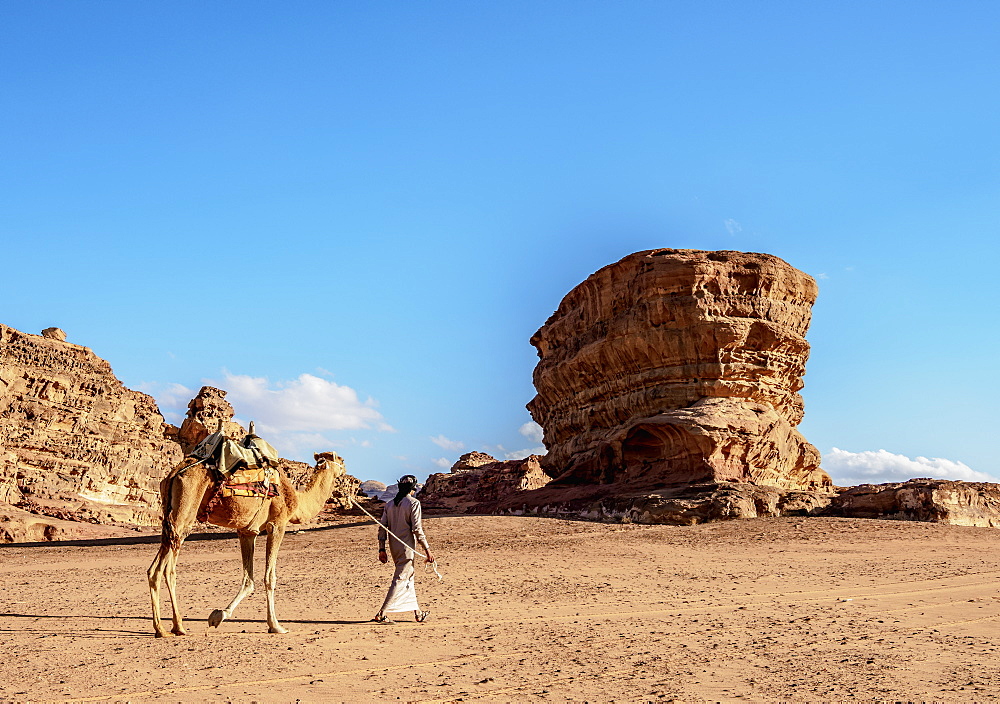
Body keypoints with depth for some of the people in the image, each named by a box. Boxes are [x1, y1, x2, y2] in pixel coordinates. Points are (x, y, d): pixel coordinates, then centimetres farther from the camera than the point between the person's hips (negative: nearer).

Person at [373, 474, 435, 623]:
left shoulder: (389, 504, 9)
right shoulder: (413, 503, -9)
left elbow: (382, 528, 6)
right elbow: (417, 529, -15)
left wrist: (382, 549, 10)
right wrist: (427, 549, -10)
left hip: (394, 548, 7)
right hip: (406, 548, -7)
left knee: (409, 577, 19)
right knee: (400, 580, -4)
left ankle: (417, 613, 27)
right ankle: (381, 614, -10)